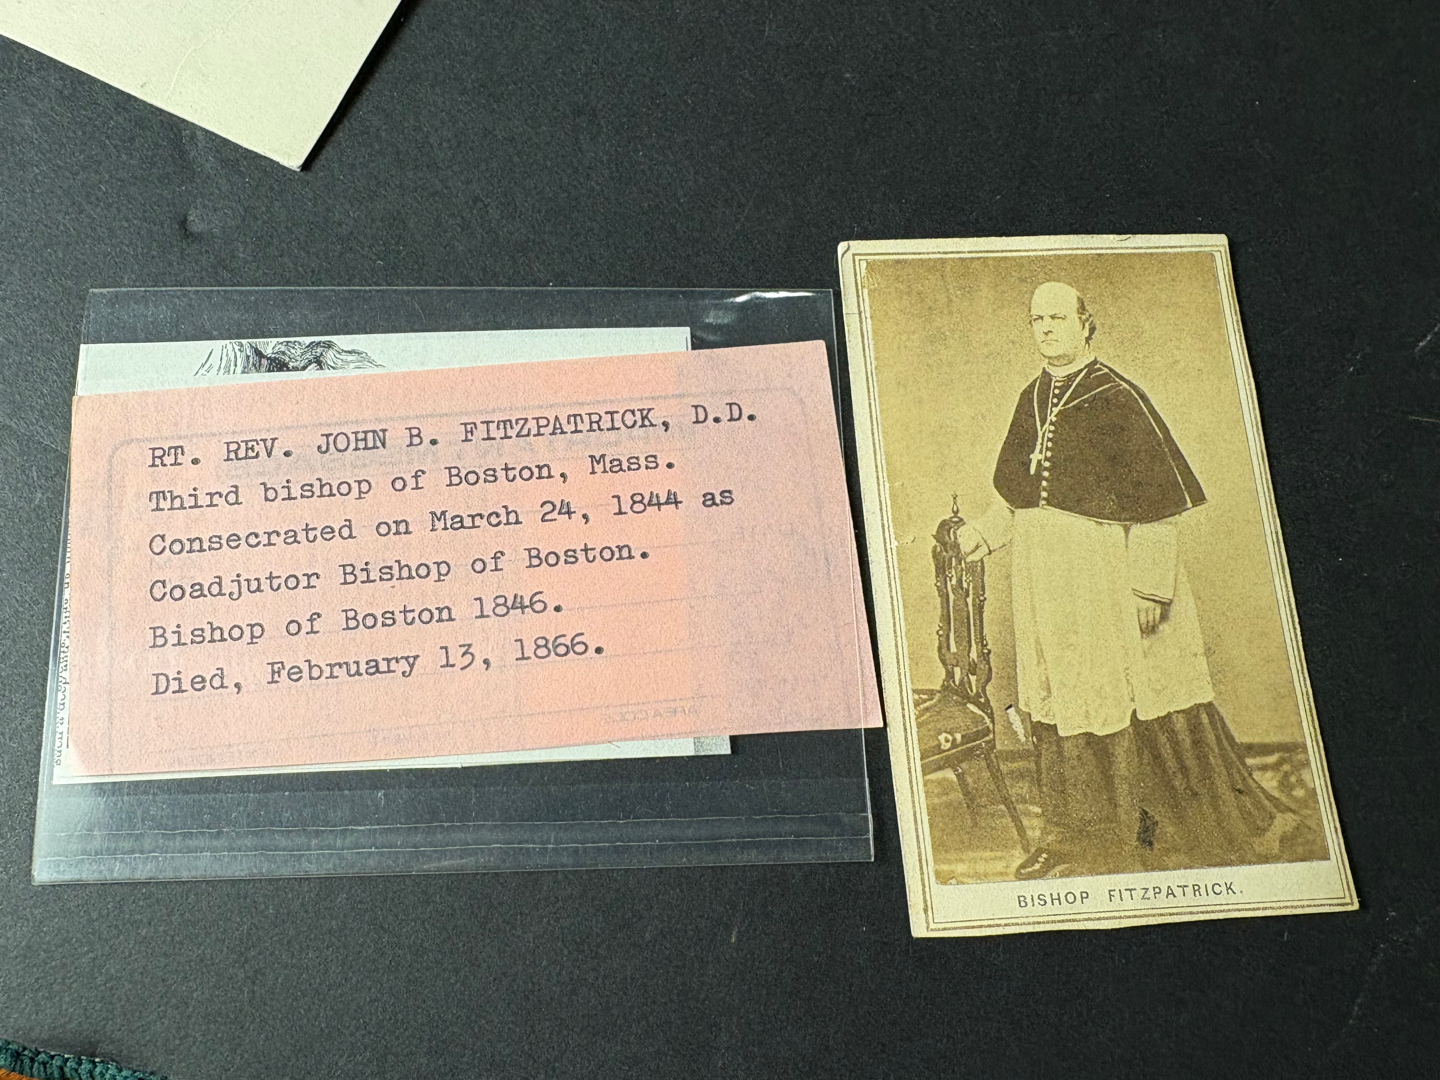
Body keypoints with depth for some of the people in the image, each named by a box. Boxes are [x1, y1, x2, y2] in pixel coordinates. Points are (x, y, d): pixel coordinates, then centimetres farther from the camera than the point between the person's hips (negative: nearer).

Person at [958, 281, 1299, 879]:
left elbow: (1157, 498, -12)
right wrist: (983, 533, 9)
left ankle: (1223, 826, 21)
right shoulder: (1032, 399, 11)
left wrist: (1149, 584, -15)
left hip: (1108, 566, -6)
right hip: (1043, 572, 6)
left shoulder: (1117, 398, -9)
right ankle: (1076, 831, 23)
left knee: (1137, 691, 2)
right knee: (1060, 696, 10)